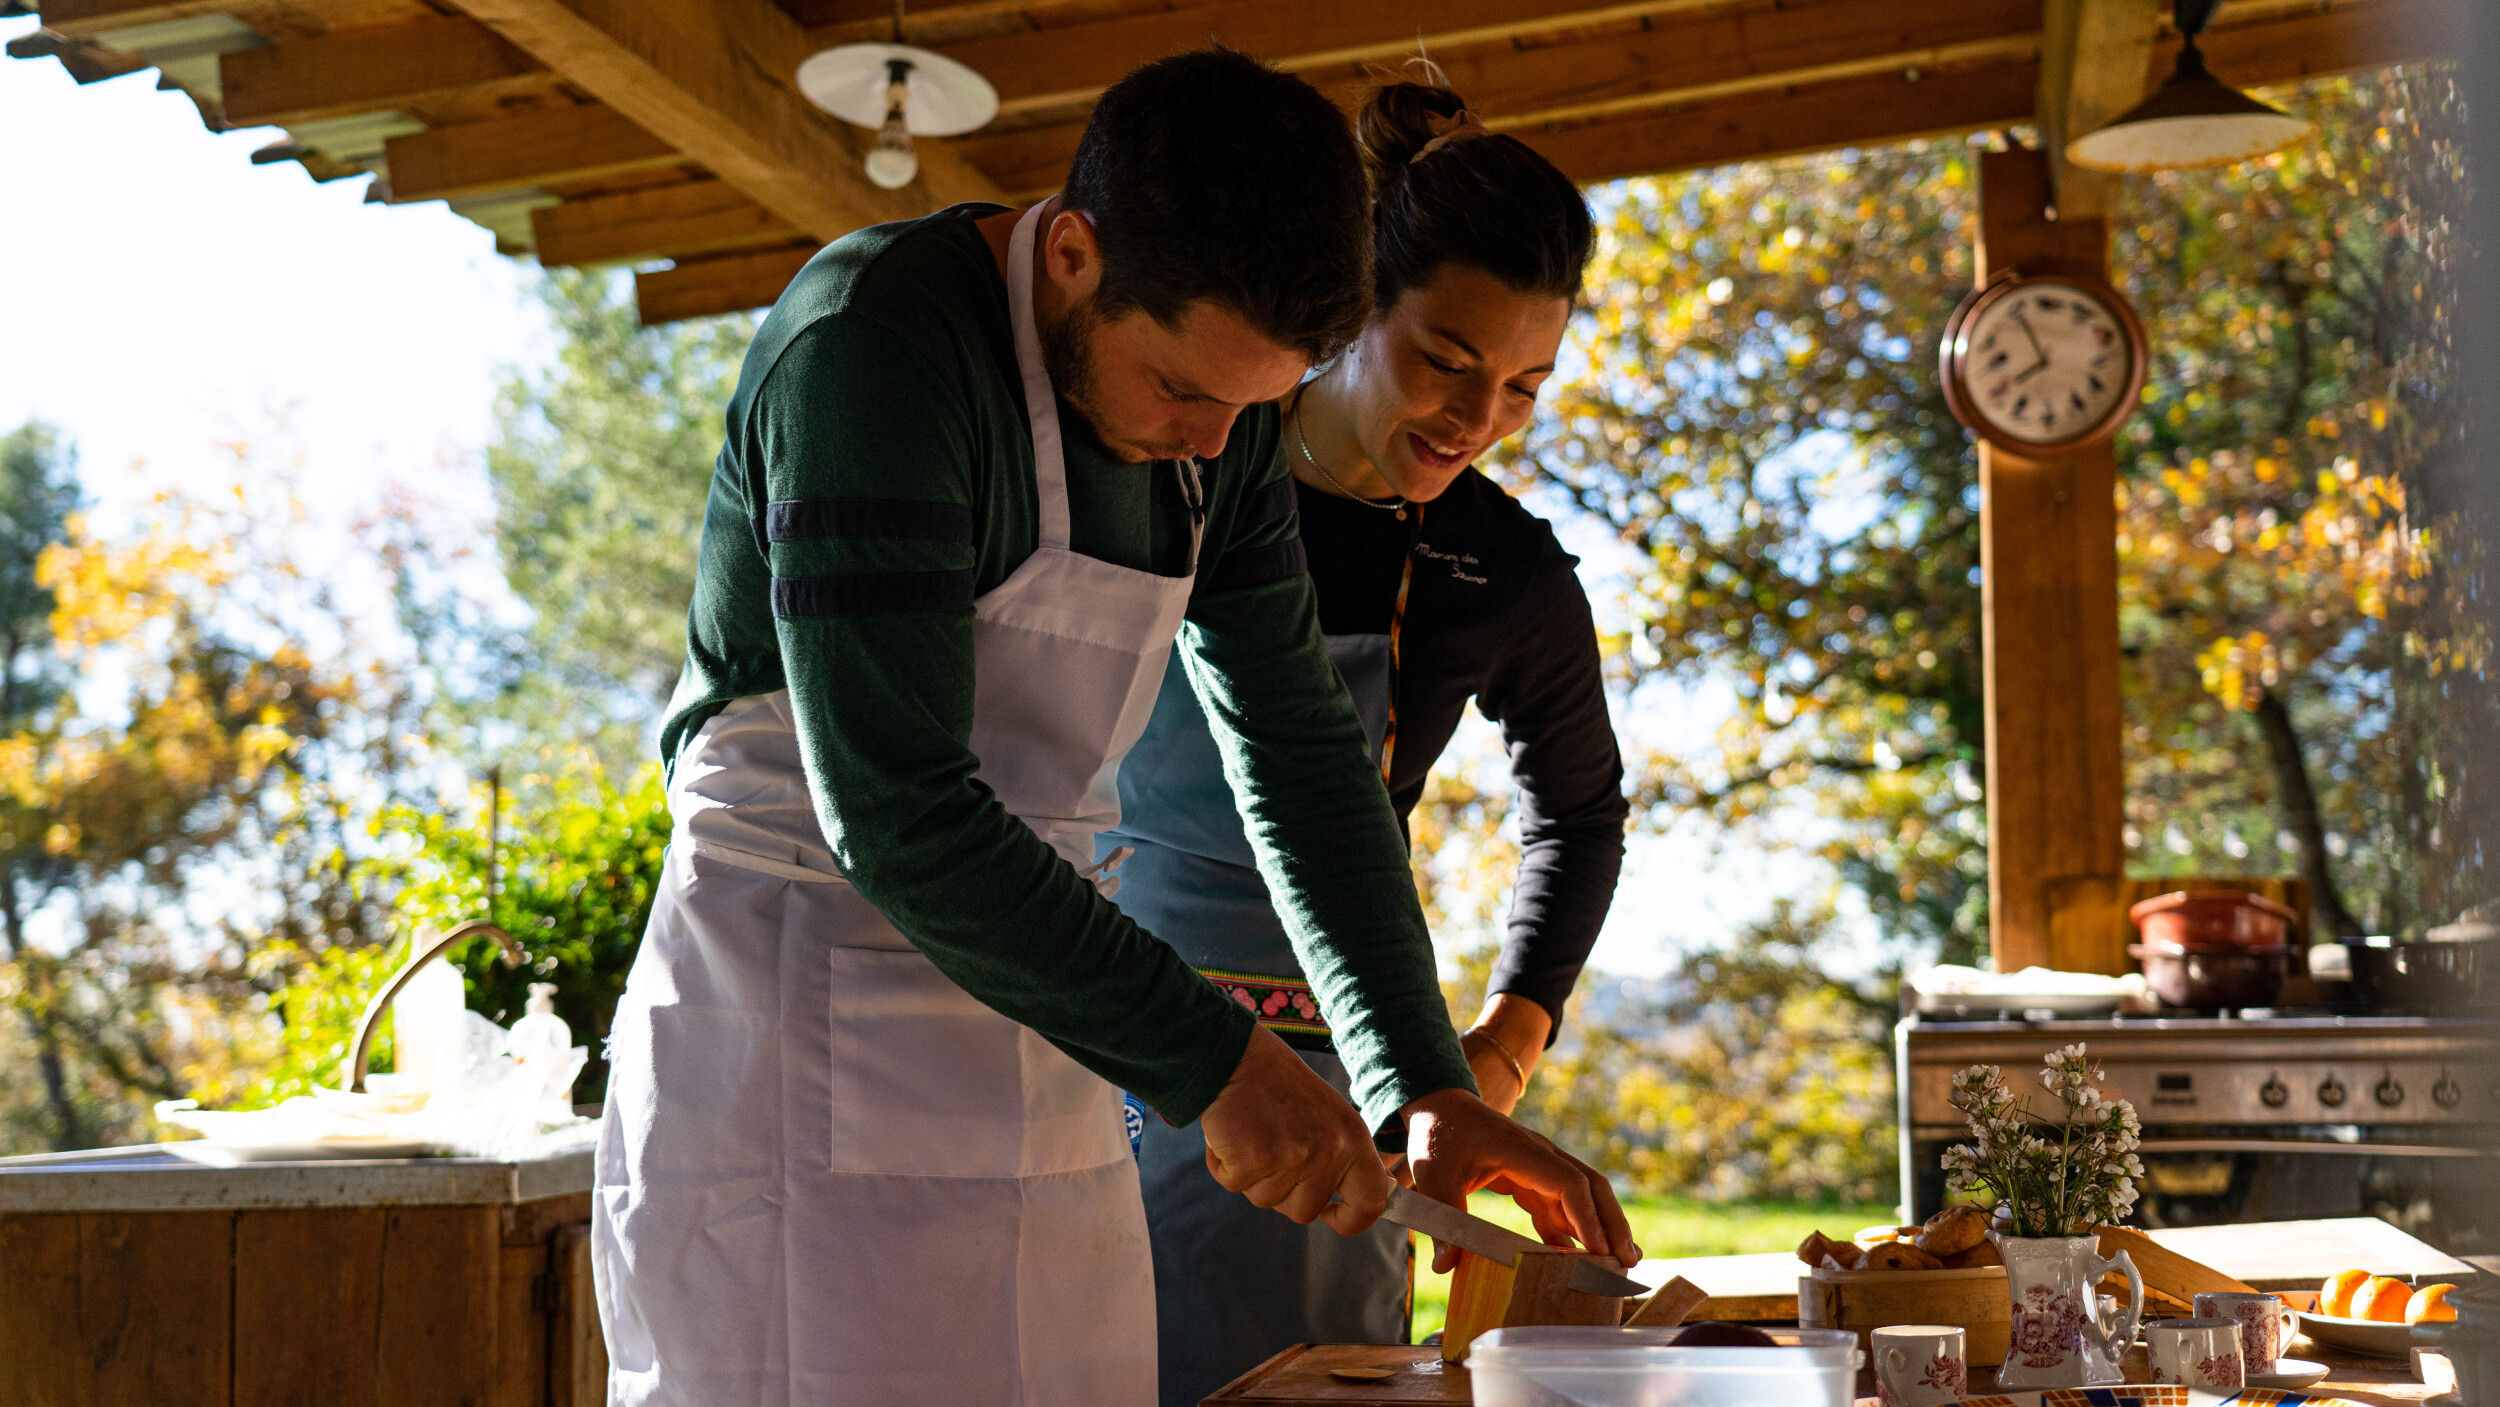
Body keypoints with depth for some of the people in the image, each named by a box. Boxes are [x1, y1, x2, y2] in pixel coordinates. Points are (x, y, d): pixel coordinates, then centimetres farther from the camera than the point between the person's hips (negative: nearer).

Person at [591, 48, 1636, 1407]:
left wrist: (1424, 1087, 2)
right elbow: (894, 811, -24)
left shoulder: (1214, 417, 6)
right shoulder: (871, 340, -18)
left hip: (1036, 1075, 7)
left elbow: (1302, 753, 10)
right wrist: (1209, 1058, -21)